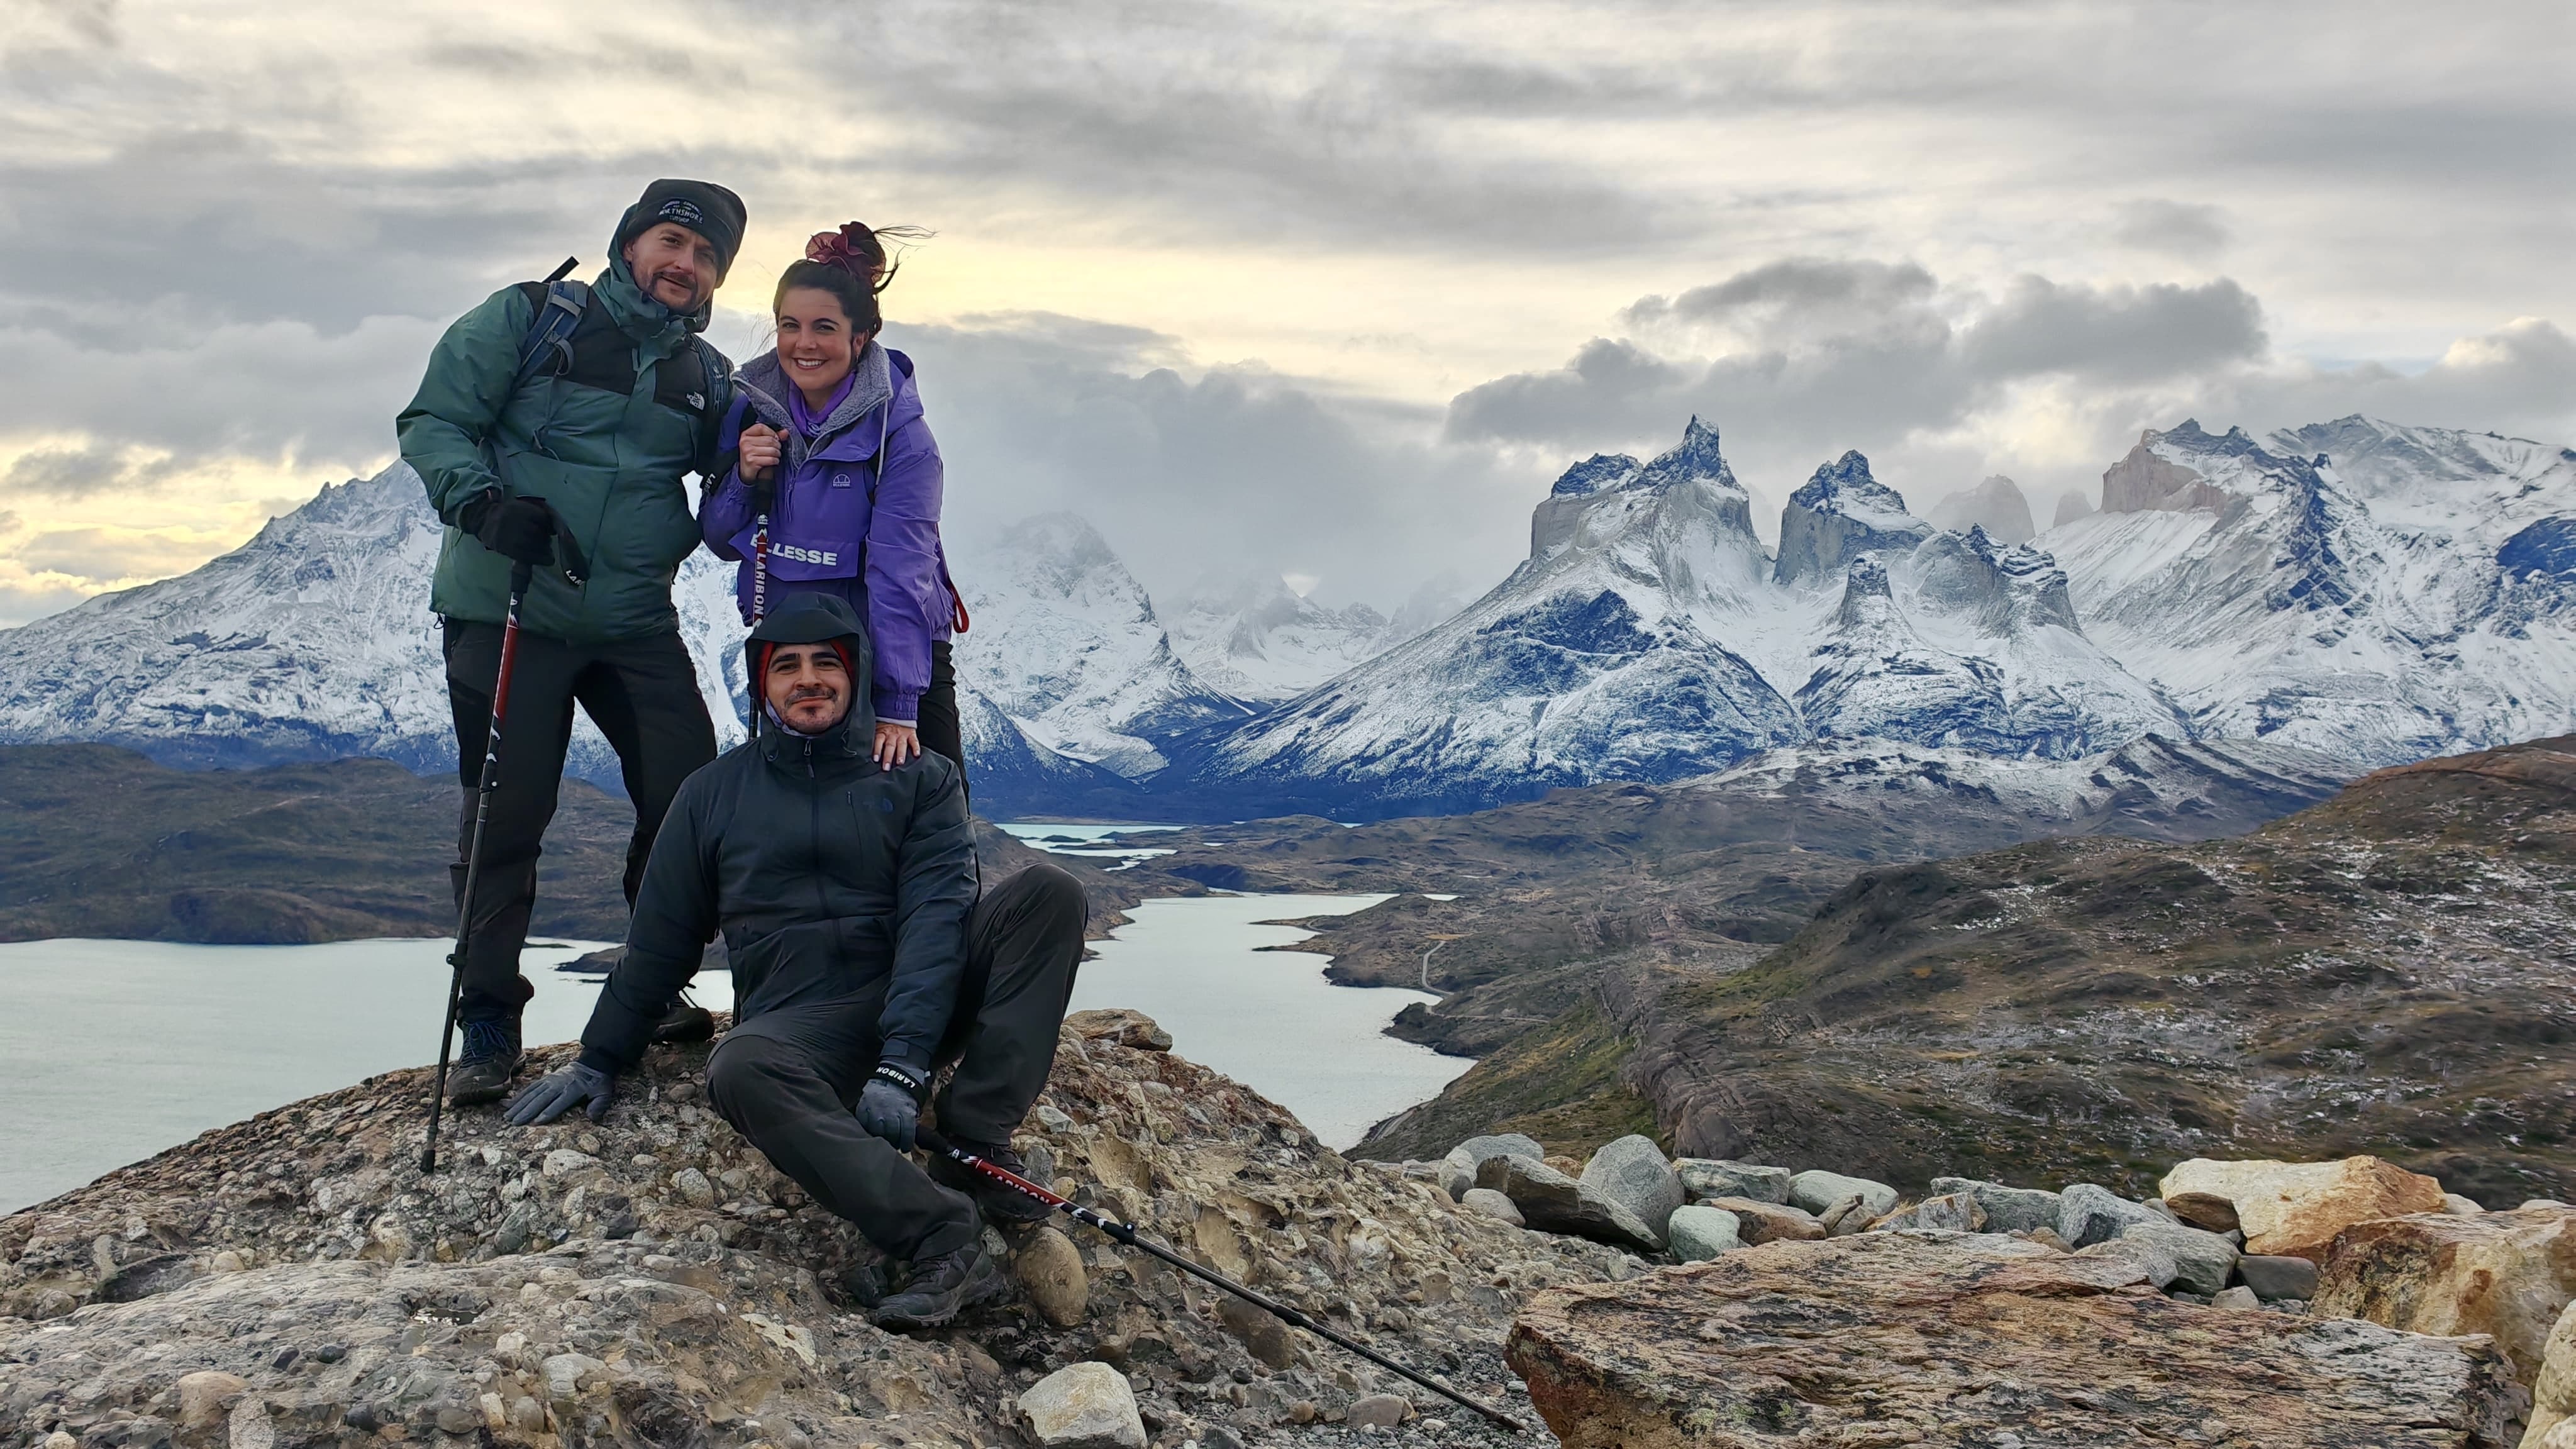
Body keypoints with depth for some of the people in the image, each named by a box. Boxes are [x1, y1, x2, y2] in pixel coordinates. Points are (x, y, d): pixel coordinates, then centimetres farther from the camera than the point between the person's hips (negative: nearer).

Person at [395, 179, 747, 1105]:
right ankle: (488, 1021, 10)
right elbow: (433, 423, -2)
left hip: (637, 621, 4)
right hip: (506, 611, -4)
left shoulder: (707, 375, 13)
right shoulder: (530, 318, 1)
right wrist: (483, 501, -20)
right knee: (506, 814, -2)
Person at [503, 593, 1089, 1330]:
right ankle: (941, 1232, -45)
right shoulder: (715, 793, 14)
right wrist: (598, 1061, 16)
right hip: (796, 1021, 0)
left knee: (1048, 891, -23)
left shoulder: (920, 779, 8)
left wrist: (903, 1063, -21)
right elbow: (659, 944, 20)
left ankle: (977, 1146, -28)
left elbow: (935, 916, -7)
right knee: (740, 1070, -36)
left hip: (924, 1000, 1)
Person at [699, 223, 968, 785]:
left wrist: (896, 706, -30)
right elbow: (722, 542, 5)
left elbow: (899, 571, -24)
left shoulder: (898, 432, -17)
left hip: (892, 655, -4)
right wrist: (746, 478, -16)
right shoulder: (752, 407, -2)